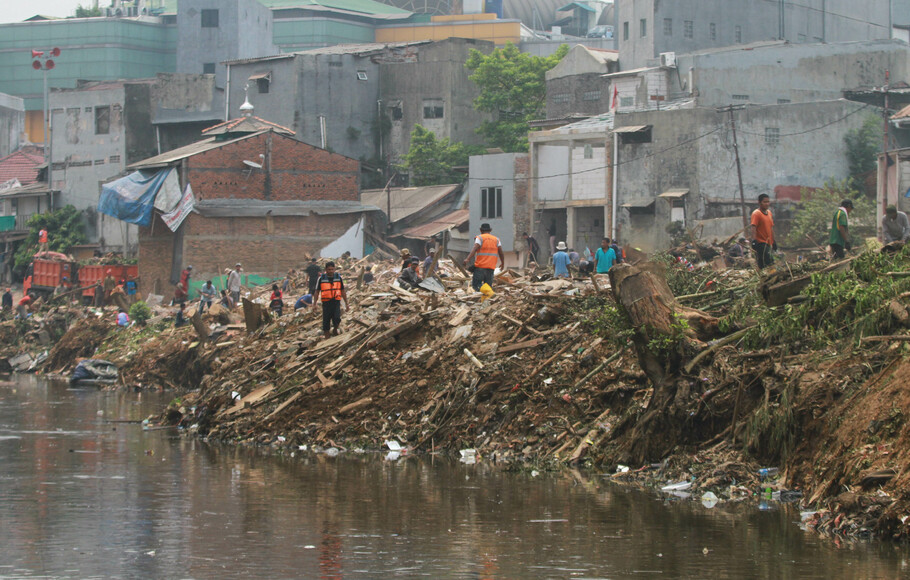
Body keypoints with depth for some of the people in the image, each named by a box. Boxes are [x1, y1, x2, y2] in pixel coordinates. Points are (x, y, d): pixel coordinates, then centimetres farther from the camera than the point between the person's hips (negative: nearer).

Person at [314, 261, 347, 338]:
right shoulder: (321, 279, 2)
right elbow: (317, 292, 6)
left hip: (336, 302, 0)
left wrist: (346, 304, 12)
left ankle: (335, 329, 11)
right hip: (326, 303, 0)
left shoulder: (338, 277, 6)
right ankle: (326, 338, 13)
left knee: (337, 318, -18)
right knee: (326, 322, 2)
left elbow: (343, 292, 12)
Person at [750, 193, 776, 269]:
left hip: (768, 243, 9)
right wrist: (754, 240, -32)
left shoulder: (769, 212, 15)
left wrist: (773, 241, 25)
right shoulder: (756, 214, -10)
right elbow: (753, 228, -20)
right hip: (761, 243, -9)